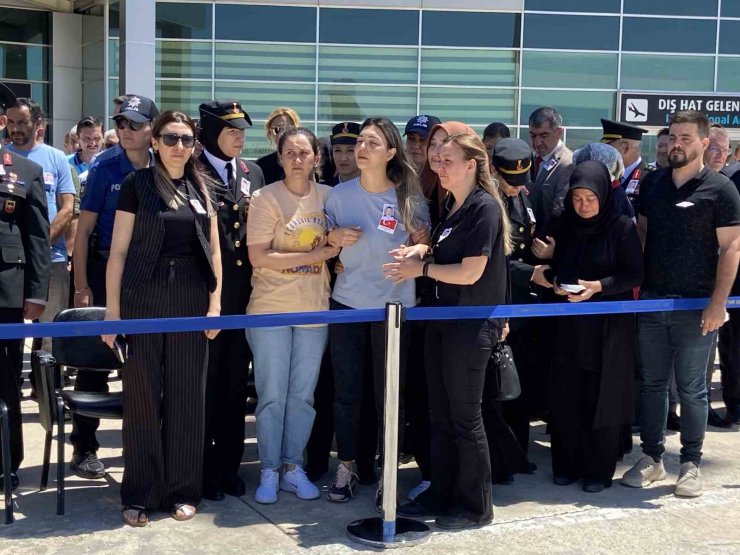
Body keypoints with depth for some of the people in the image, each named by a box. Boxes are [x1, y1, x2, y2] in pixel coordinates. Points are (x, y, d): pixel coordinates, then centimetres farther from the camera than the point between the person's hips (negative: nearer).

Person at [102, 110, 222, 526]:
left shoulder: (202, 188, 10)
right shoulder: (137, 184, 0)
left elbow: (213, 250, 11)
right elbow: (119, 250, -2)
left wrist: (215, 303, 2)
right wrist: (113, 309, -6)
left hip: (192, 300, 3)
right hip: (144, 299, -3)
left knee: (187, 395, 6)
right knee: (142, 395, 1)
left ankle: (183, 490, 17)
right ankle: (140, 494, 11)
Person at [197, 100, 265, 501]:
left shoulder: (252, 173, 12)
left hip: (244, 292, 5)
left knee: (235, 384, 12)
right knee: (205, 382, 5)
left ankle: (229, 466, 24)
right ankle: (202, 470, 16)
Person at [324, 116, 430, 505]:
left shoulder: (409, 198, -6)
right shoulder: (339, 194, 0)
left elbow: (423, 249, 2)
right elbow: (325, 245, 9)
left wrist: (416, 250, -21)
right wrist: (334, 237, -13)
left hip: (393, 306, -2)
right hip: (346, 304, 2)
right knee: (346, 392, 7)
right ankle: (346, 466, 23)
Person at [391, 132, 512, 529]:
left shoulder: (484, 208, -15)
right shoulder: (453, 206, 12)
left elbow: (470, 272, -20)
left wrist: (423, 268, -10)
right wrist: (421, 251, 4)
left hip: (471, 326, -9)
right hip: (444, 319, 9)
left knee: (465, 416, 1)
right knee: (440, 413, 13)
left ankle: (476, 505, 14)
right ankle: (442, 493, 25)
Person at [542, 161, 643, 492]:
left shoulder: (622, 227, -7)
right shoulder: (564, 227, 5)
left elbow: (635, 275, -8)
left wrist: (600, 286, -20)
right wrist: (555, 281, -6)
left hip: (609, 326, -4)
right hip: (570, 325, 4)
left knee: (602, 399, 2)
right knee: (565, 397, 4)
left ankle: (600, 470, 15)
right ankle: (567, 464, 18)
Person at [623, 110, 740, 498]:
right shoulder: (653, 182, 9)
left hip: (696, 306, -4)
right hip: (651, 300, 4)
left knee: (691, 389, 5)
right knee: (651, 383, 9)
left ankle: (691, 463, 16)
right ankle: (651, 458, 20)